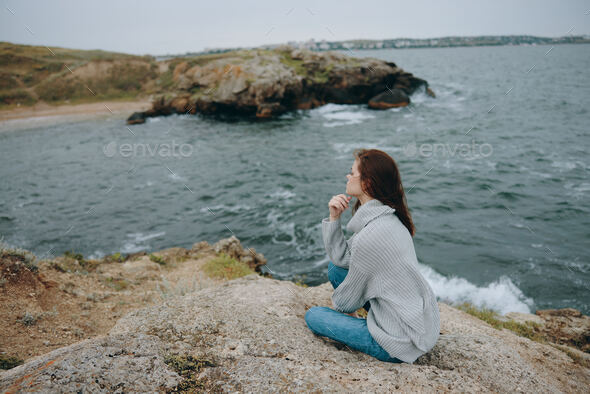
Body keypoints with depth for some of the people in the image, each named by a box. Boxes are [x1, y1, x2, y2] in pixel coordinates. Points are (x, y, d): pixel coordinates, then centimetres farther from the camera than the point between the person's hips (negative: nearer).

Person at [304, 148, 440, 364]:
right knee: (335, 266, 9)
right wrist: (334, 218, -7)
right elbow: (342, 257, 5)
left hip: (404, 343, -8)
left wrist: (336, 303, 11)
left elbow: (350, 297, -11)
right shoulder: (388, 218, 1)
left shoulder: (369, 237, -27)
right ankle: (350, 320, 19)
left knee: (313, 316, 2)